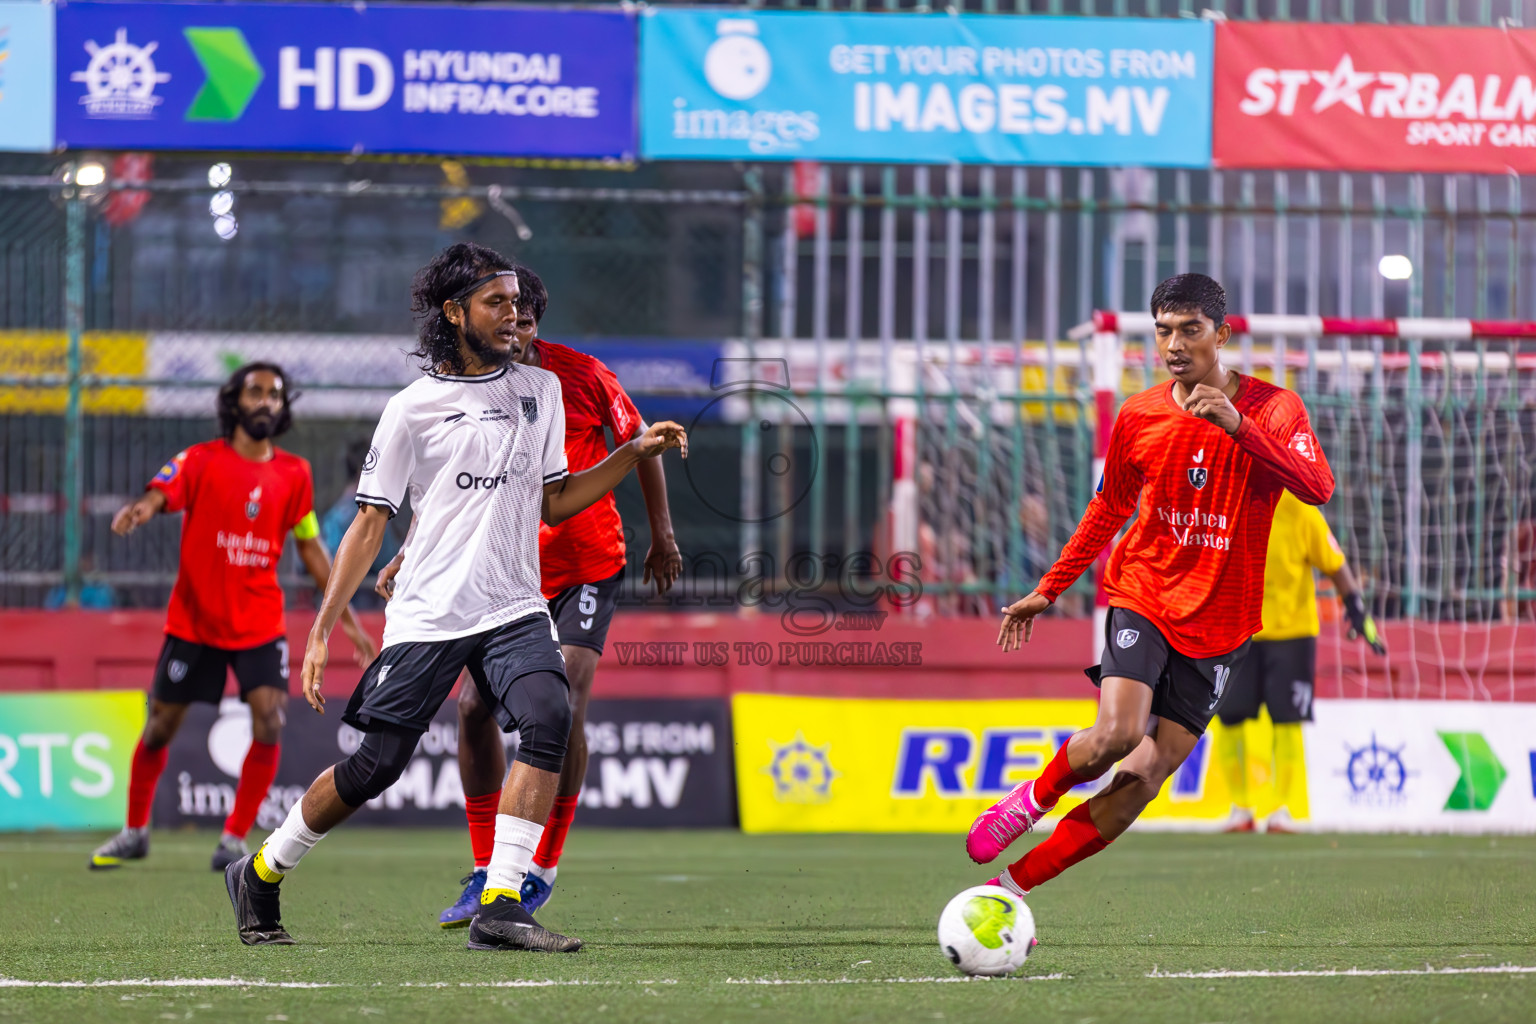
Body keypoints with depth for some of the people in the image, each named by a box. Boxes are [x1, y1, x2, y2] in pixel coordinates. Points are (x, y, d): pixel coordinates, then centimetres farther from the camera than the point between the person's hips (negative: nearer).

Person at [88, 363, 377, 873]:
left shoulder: (294, 474, 4)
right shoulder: (202, 461, -6)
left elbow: (310, 547, 13)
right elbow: (158, 496, -23)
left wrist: (346, 618, 13)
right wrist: (139, 511, -48)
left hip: (259, 624, 2)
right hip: (193, 620, -2)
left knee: (269, 722, -16)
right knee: (160, 728, 7)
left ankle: (234, 840, -5)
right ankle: (134, 832, 27)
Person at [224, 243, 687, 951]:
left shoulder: (540, 390, 11)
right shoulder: (413, 408, -1)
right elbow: (370, 524, 1)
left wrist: (635, 453, 5)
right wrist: (321, 632, -4)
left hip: (514, 607, 3)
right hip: (426, 617, -3)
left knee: (548, 717, -25)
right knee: (375, 766, -3)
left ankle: (501, 906, -26)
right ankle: (260, 875, 22)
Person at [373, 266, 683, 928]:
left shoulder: (581, 376, -10)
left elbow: (638, 443, 5)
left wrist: (662, 535, 7)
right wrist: (408, 559, -8)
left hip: (588, 567, -2)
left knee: (563, 707, -16)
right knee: (474, 704, -10)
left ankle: (543, 869, -2)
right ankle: (485, 873, 4)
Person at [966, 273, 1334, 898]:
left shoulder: (1272, 408, -7)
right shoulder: (1138, 417, 1)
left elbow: (1317, 489, -24)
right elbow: (1108, 510, 16)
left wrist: (1237, 426, -33)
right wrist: (1048, 591, 17)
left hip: (1218, 623, 0)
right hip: (1142, 595, 0)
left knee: (1147, 774, -6)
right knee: (1118, 732, -25)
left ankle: (1014, 886, 4)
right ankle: (1032, 799, 5)